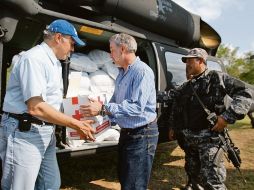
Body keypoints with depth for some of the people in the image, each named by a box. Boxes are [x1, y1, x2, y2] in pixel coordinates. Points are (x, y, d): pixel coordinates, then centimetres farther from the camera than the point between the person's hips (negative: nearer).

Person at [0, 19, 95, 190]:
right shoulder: (34, 58, -16)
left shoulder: (55, 63, 15)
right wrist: (76, 124, -21)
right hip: (24, 133, -10)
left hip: (46, 132, 10)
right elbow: (35, 107, -25)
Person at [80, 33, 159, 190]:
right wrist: (98, 106, 1)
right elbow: (115, 102, 17)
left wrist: (103, 109, -27)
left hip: (142, 134, -9)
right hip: (126, 132, 9)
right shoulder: (122, 73, 12)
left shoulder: (142, 71, -18)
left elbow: (136, 107, -28)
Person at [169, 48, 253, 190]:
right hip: (188, 138, 6)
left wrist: (229, 116, -18)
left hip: (209, 137, -6)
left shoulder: (216, 78, -5)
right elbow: (177, 110, 25)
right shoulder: (185, 87, 14)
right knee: (192, 172, 19)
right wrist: (174, 128, 23)